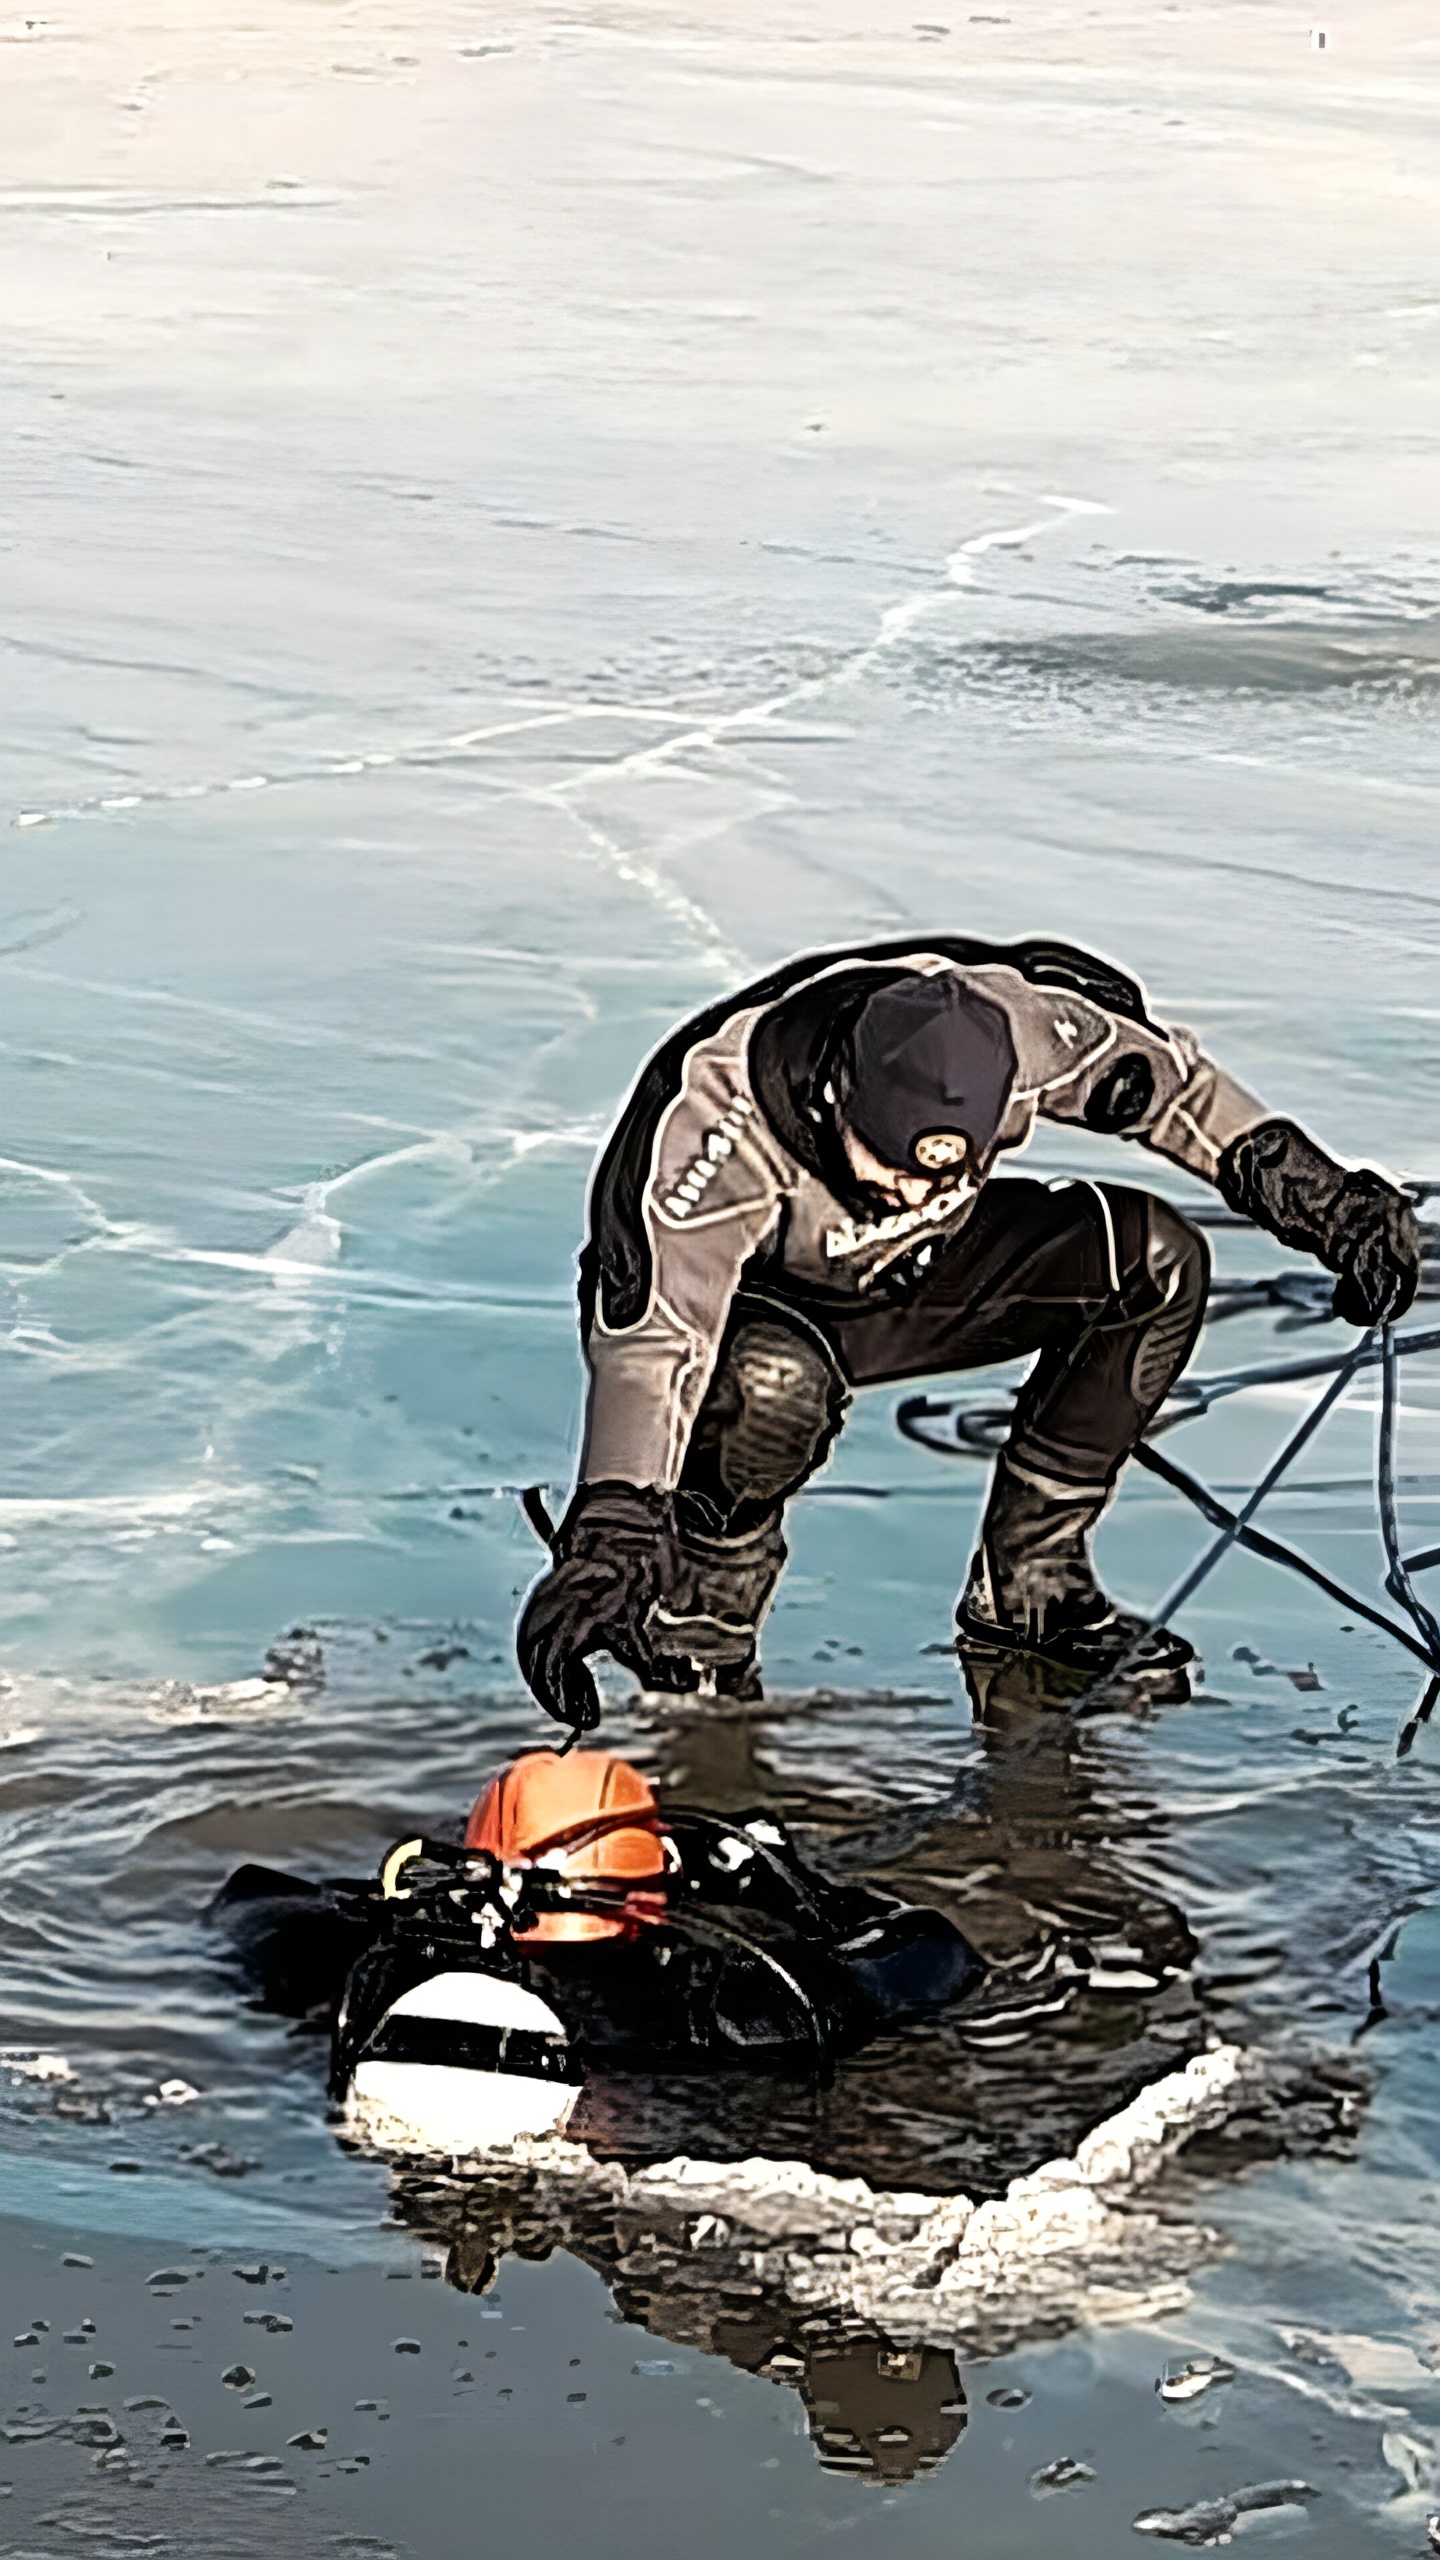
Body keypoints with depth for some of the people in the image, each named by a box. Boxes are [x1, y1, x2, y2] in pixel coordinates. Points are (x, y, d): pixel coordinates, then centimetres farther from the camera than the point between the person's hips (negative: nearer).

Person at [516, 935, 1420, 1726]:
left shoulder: (1007, 1025, -28)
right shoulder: (714, 1126, -39)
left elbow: (1168, 1075, -8)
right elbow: (652, 1336, -47)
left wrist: (1324, 1199, -9)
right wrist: (611, 1535, -58)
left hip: (907, 1279, 5)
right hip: (738, 1305, -5)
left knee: (1157, 1259, -16)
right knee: (775, 1385, -42)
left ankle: (1022, 1587, -6)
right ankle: (703, 1608, -11)